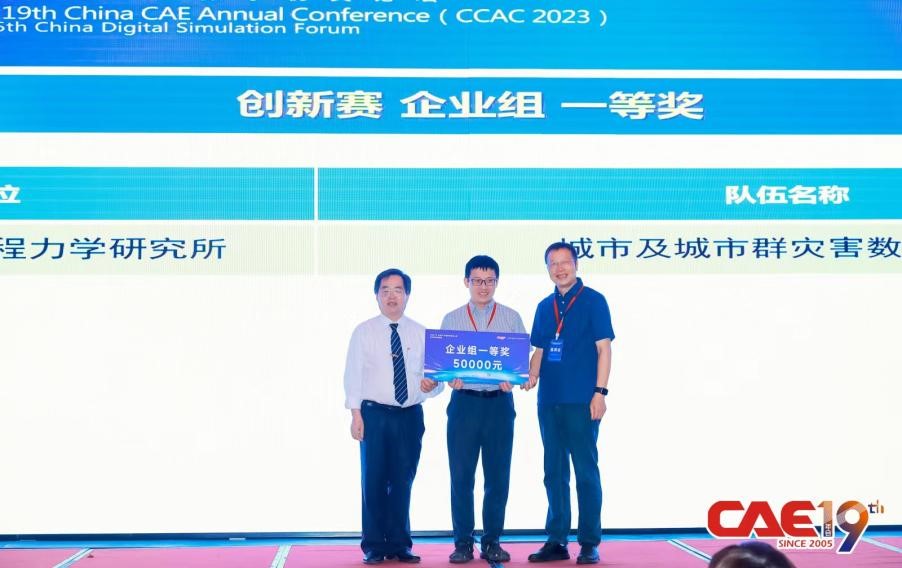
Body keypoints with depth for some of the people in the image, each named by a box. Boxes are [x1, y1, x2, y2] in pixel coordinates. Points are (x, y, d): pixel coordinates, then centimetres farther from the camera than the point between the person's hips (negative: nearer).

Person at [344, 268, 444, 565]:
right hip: (375, 414, -2)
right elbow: (353, 375, -1)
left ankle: (400, 544, 18)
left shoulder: (421, 334, 7)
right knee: (374, 480, 1)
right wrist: (356, 415, -9)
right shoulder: (364, 332, 2)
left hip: (411, 415, 2)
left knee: (403, 481, 7)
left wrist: (432, 385, -17)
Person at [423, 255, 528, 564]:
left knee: (498, 476, 3)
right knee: (461, 475, -1)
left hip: (499, 402, 0)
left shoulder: (511, 318, 7)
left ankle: (492, 541, 13)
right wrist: (450, 377, -15)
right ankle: (463, 543, 7)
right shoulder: (451, 320, 9)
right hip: (464, 401, 0)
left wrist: (512, 378, -18)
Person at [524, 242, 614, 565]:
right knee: (554, 471, 9)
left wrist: (600, 392, -13)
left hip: (581, 401, -6)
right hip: (549, 401, 6)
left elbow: (603, 348, -5)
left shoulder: (593, 301, -2)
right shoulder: (544, 307, 13)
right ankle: (556, 541, 15)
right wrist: (531, 377, -2)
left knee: (586, 471, -1)